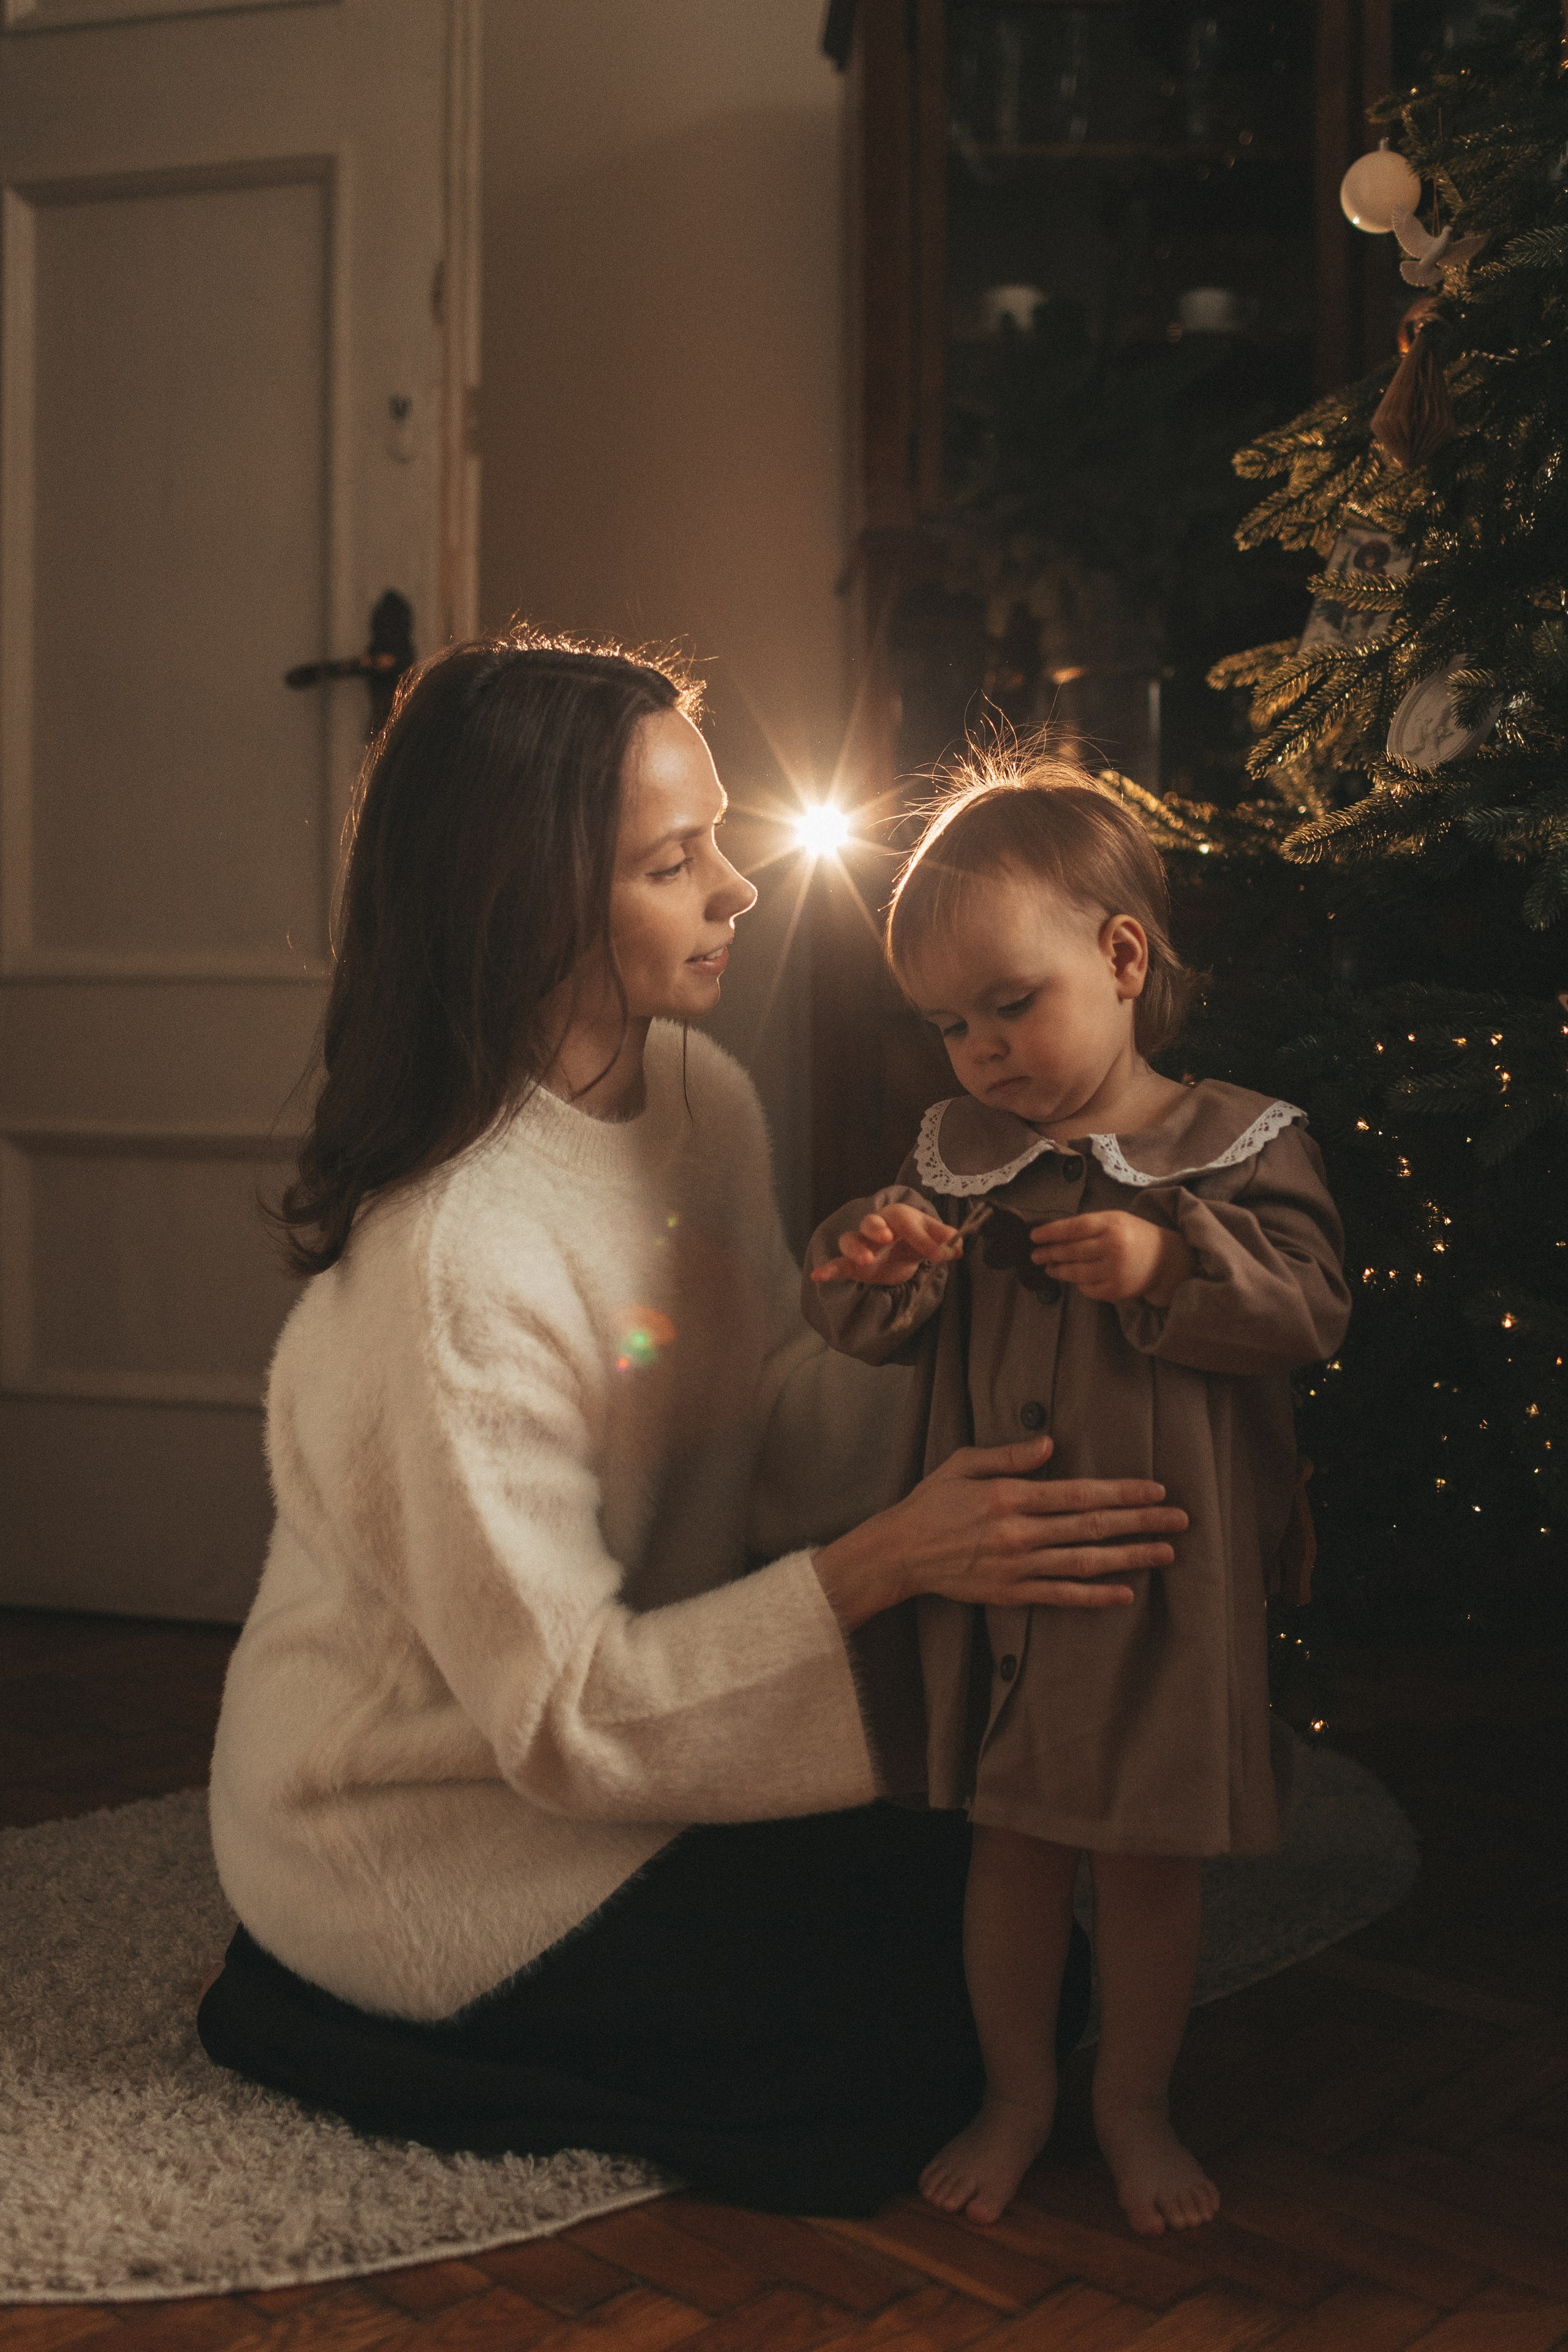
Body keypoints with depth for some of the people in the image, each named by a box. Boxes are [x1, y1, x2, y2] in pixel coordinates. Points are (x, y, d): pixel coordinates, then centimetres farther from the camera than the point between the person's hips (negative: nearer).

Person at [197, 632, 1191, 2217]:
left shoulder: (700, 1092, -5)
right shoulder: (453, 1261, -32)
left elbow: (775, 1419, -1)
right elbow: (564, 1717, -27)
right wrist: (888, 1561, -31)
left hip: (596, 1741, 8)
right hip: (429, 1832, -8)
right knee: (992, 1980, -6)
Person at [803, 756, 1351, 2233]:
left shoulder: (1239, 1146, -6)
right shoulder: (959, 1156, 2)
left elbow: (1310, 1311, -13)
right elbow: (874, 1336, 2)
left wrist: (1171, 1263, -27)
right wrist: (875, 1266, -20)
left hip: (1165, 1573, -2)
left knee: (1149, 1857, 12)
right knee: (1010, 1843, 14)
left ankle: (1135, 2108, 34)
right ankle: (1016, 2095, 34)